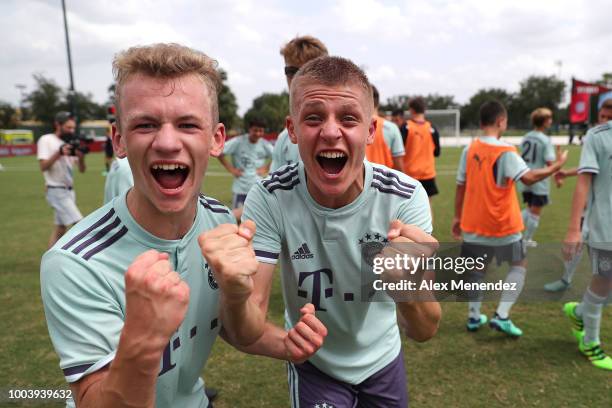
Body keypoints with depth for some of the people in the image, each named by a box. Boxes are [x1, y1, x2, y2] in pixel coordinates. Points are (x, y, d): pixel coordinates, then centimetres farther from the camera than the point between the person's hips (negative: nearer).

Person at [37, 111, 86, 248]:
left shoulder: (71, 144, 10)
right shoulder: (46, 140, -5)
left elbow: (82, 170, 5)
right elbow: (43, 167, -15)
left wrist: (81, 157, -15)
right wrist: (59, 153, -26)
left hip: (69, 191, 7)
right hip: (56, 191, -6)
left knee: (60, 228, 10)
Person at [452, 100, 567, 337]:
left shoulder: (469, 150, 2)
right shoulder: (505, 151, -14)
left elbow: (461, 186, 6)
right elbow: (528, 178, -24)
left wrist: (457, 216, 13)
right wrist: (556, 166, -8)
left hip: (473, 223, 5)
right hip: (502, 224, -5)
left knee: (477, 270, 16)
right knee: (519, 265, 14)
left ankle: (474, 317, 24)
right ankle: (501, 316, 6)